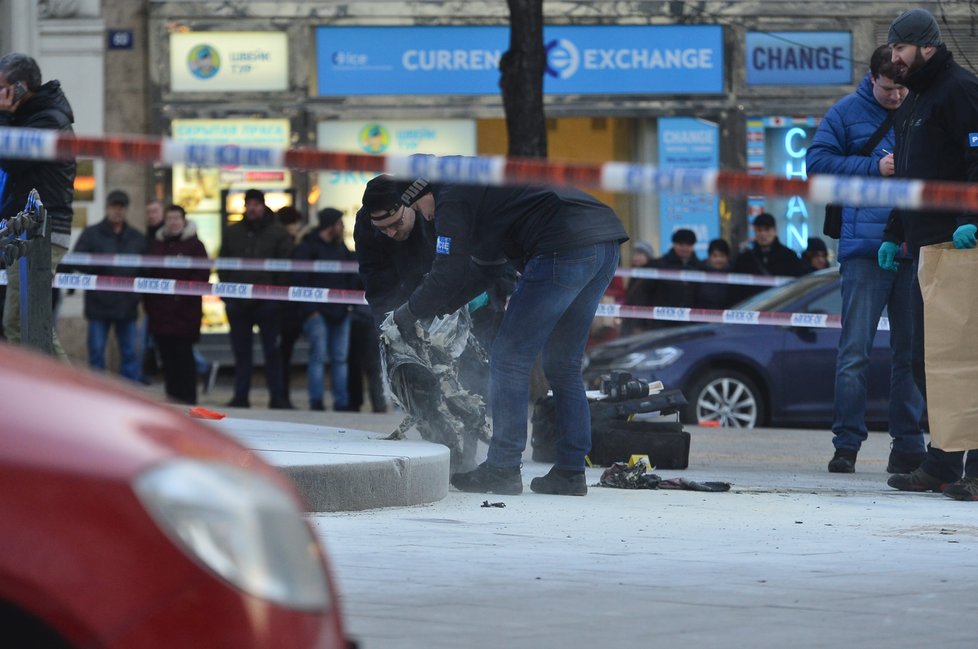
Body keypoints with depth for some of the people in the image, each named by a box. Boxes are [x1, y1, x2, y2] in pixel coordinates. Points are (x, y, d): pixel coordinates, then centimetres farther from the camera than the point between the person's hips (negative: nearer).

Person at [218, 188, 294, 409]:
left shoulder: (278, 233, 1)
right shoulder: (232, 233, 12)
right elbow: (223, 264, 13)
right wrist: (227, 294, 2)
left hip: (267, 304, -3)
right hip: (238, 303, 3)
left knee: (272, 352, -1)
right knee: (241, 351, 7)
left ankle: (277, 397, 2)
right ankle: (240, 396, 12)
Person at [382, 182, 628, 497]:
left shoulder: (451, 201, -1)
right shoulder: (471, 189, 28)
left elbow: (447, 278, -4)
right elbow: (485, 269, 36)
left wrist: (408, 314, 11)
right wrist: (431, 313, 31)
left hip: (565, 247, -10)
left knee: (510, 358, 0)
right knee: (563, 365, 17)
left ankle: (503, 469, 1)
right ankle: (570, 472, 15)